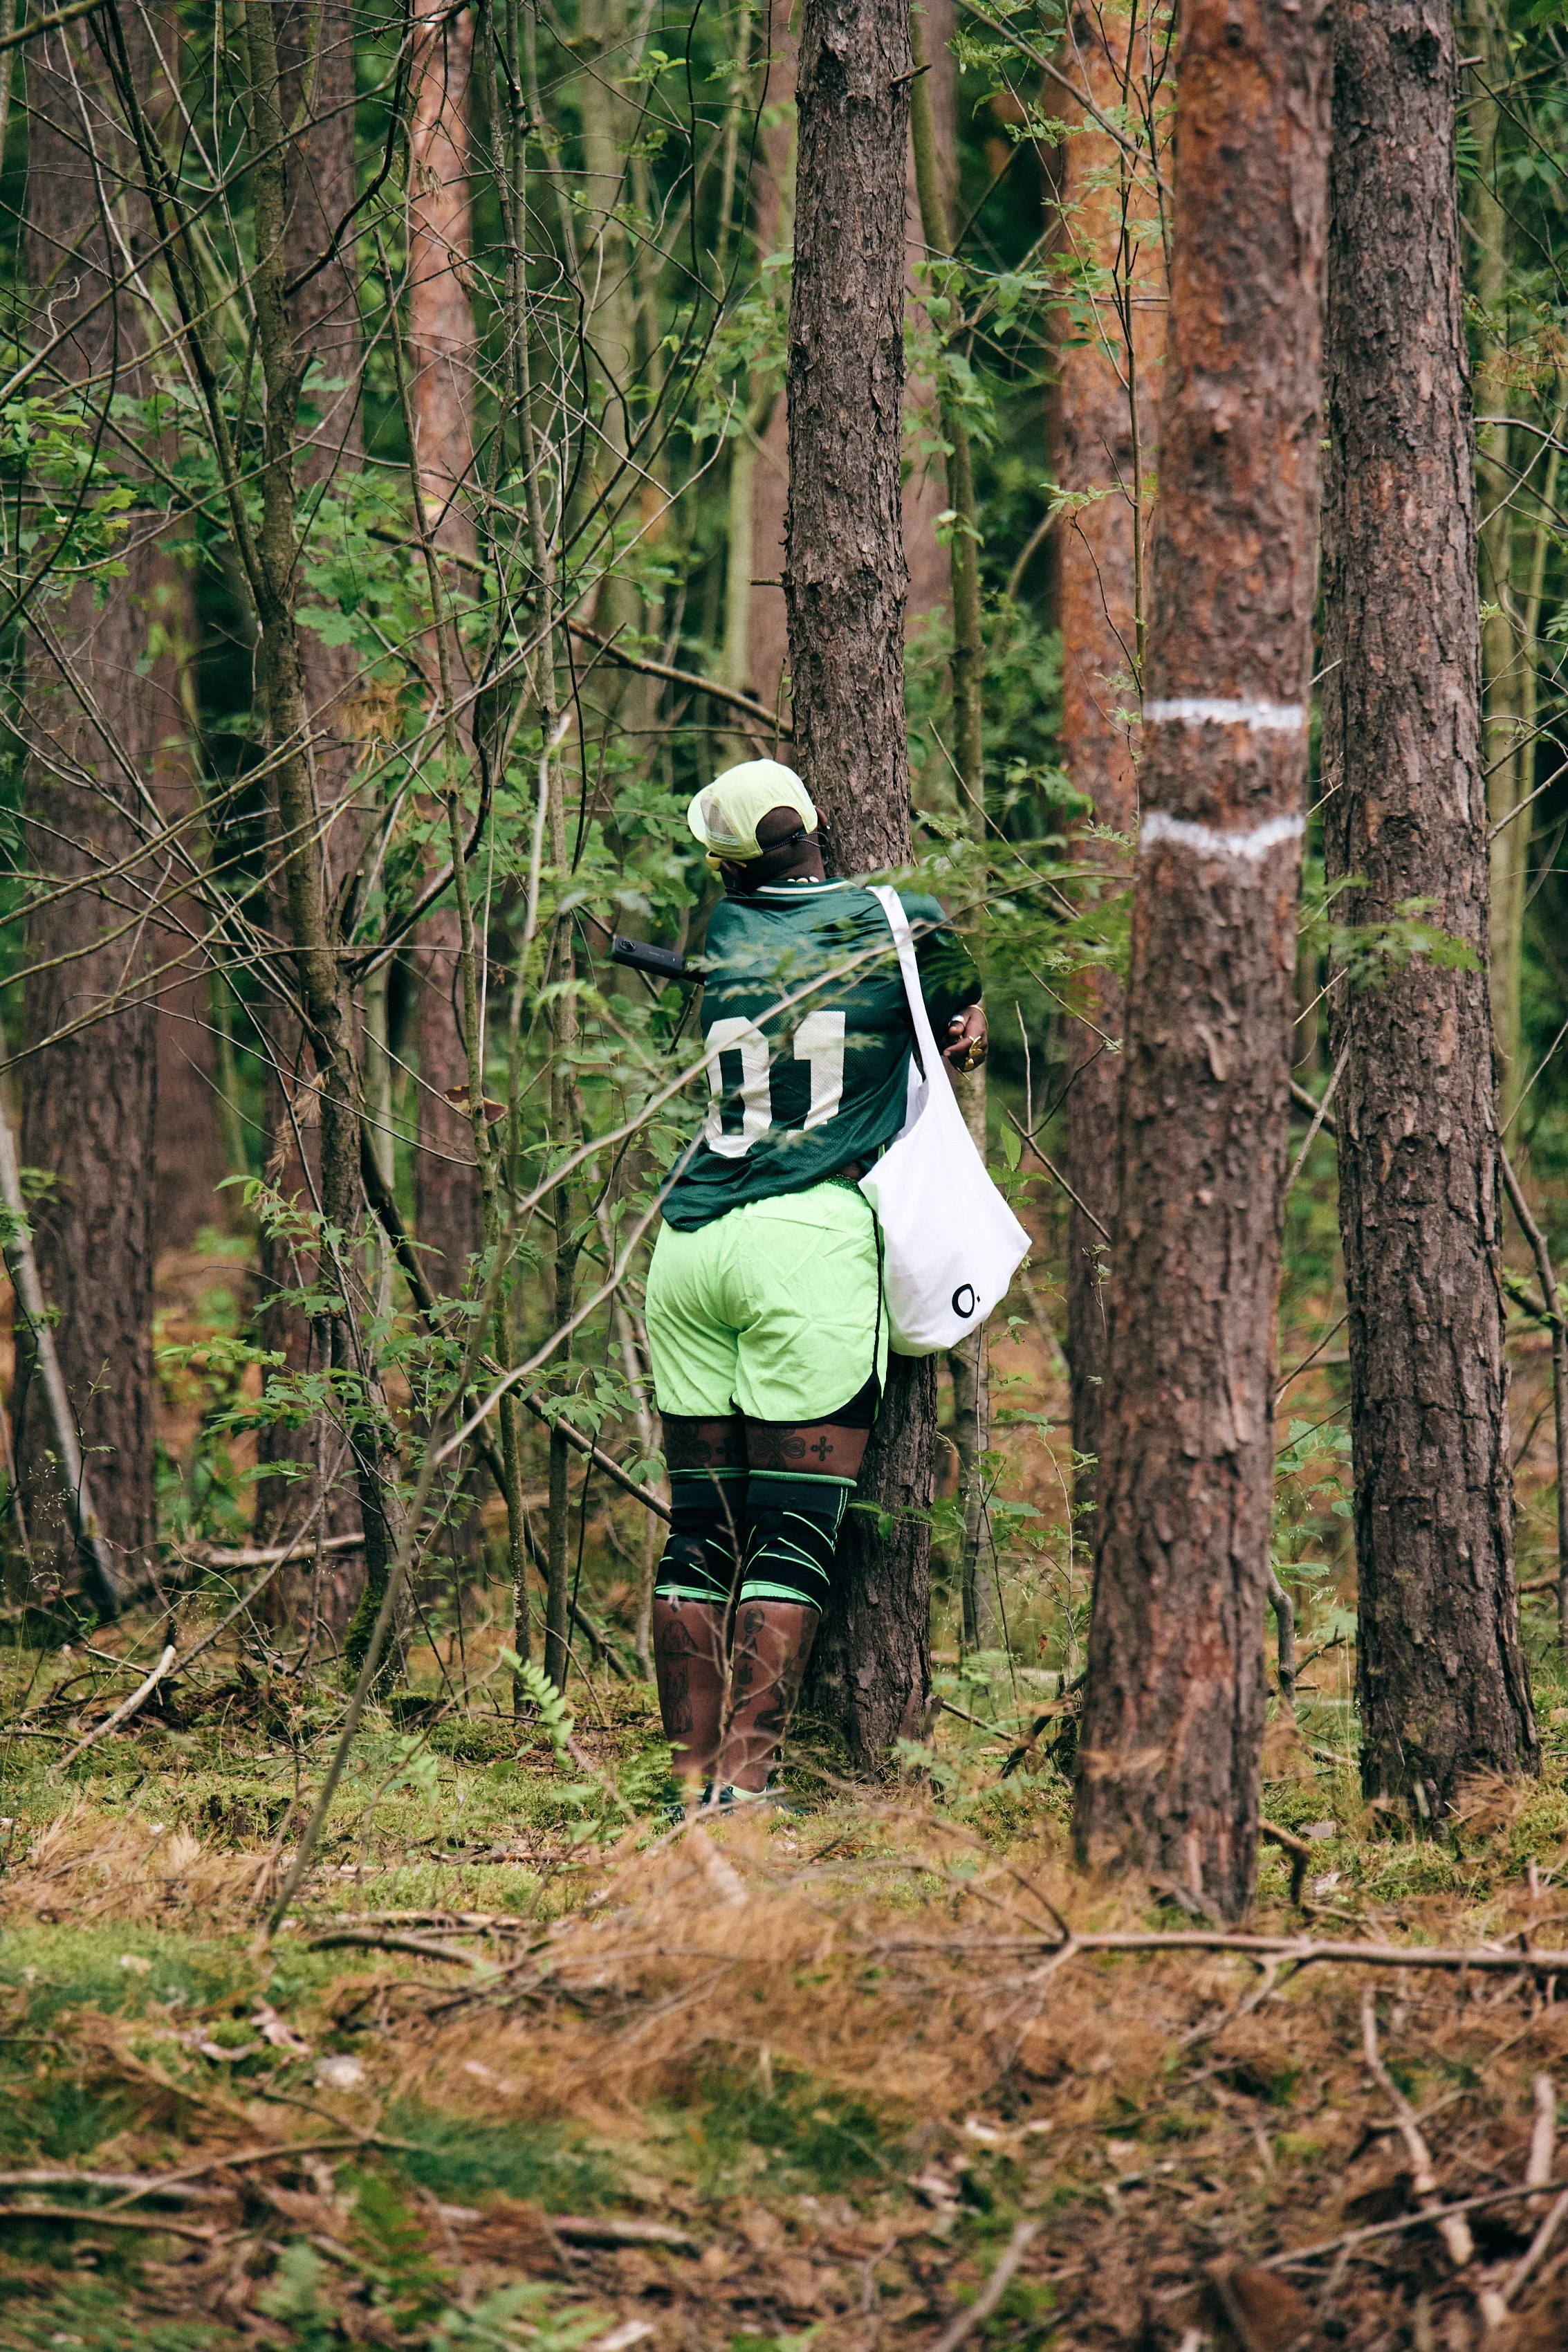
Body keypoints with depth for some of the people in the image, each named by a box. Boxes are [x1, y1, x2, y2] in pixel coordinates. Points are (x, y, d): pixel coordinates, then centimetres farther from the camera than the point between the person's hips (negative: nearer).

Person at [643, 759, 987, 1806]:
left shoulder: (730, 934, 13)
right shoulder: (902, 924, 4)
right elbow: (964, 1010, 24)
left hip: (691, 1246, 4)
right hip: (811, 1238, -4)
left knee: (701, 1532, 9)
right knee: (796, 1535, -4)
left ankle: (692, 1772, 8)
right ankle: (745, 1777, -11)